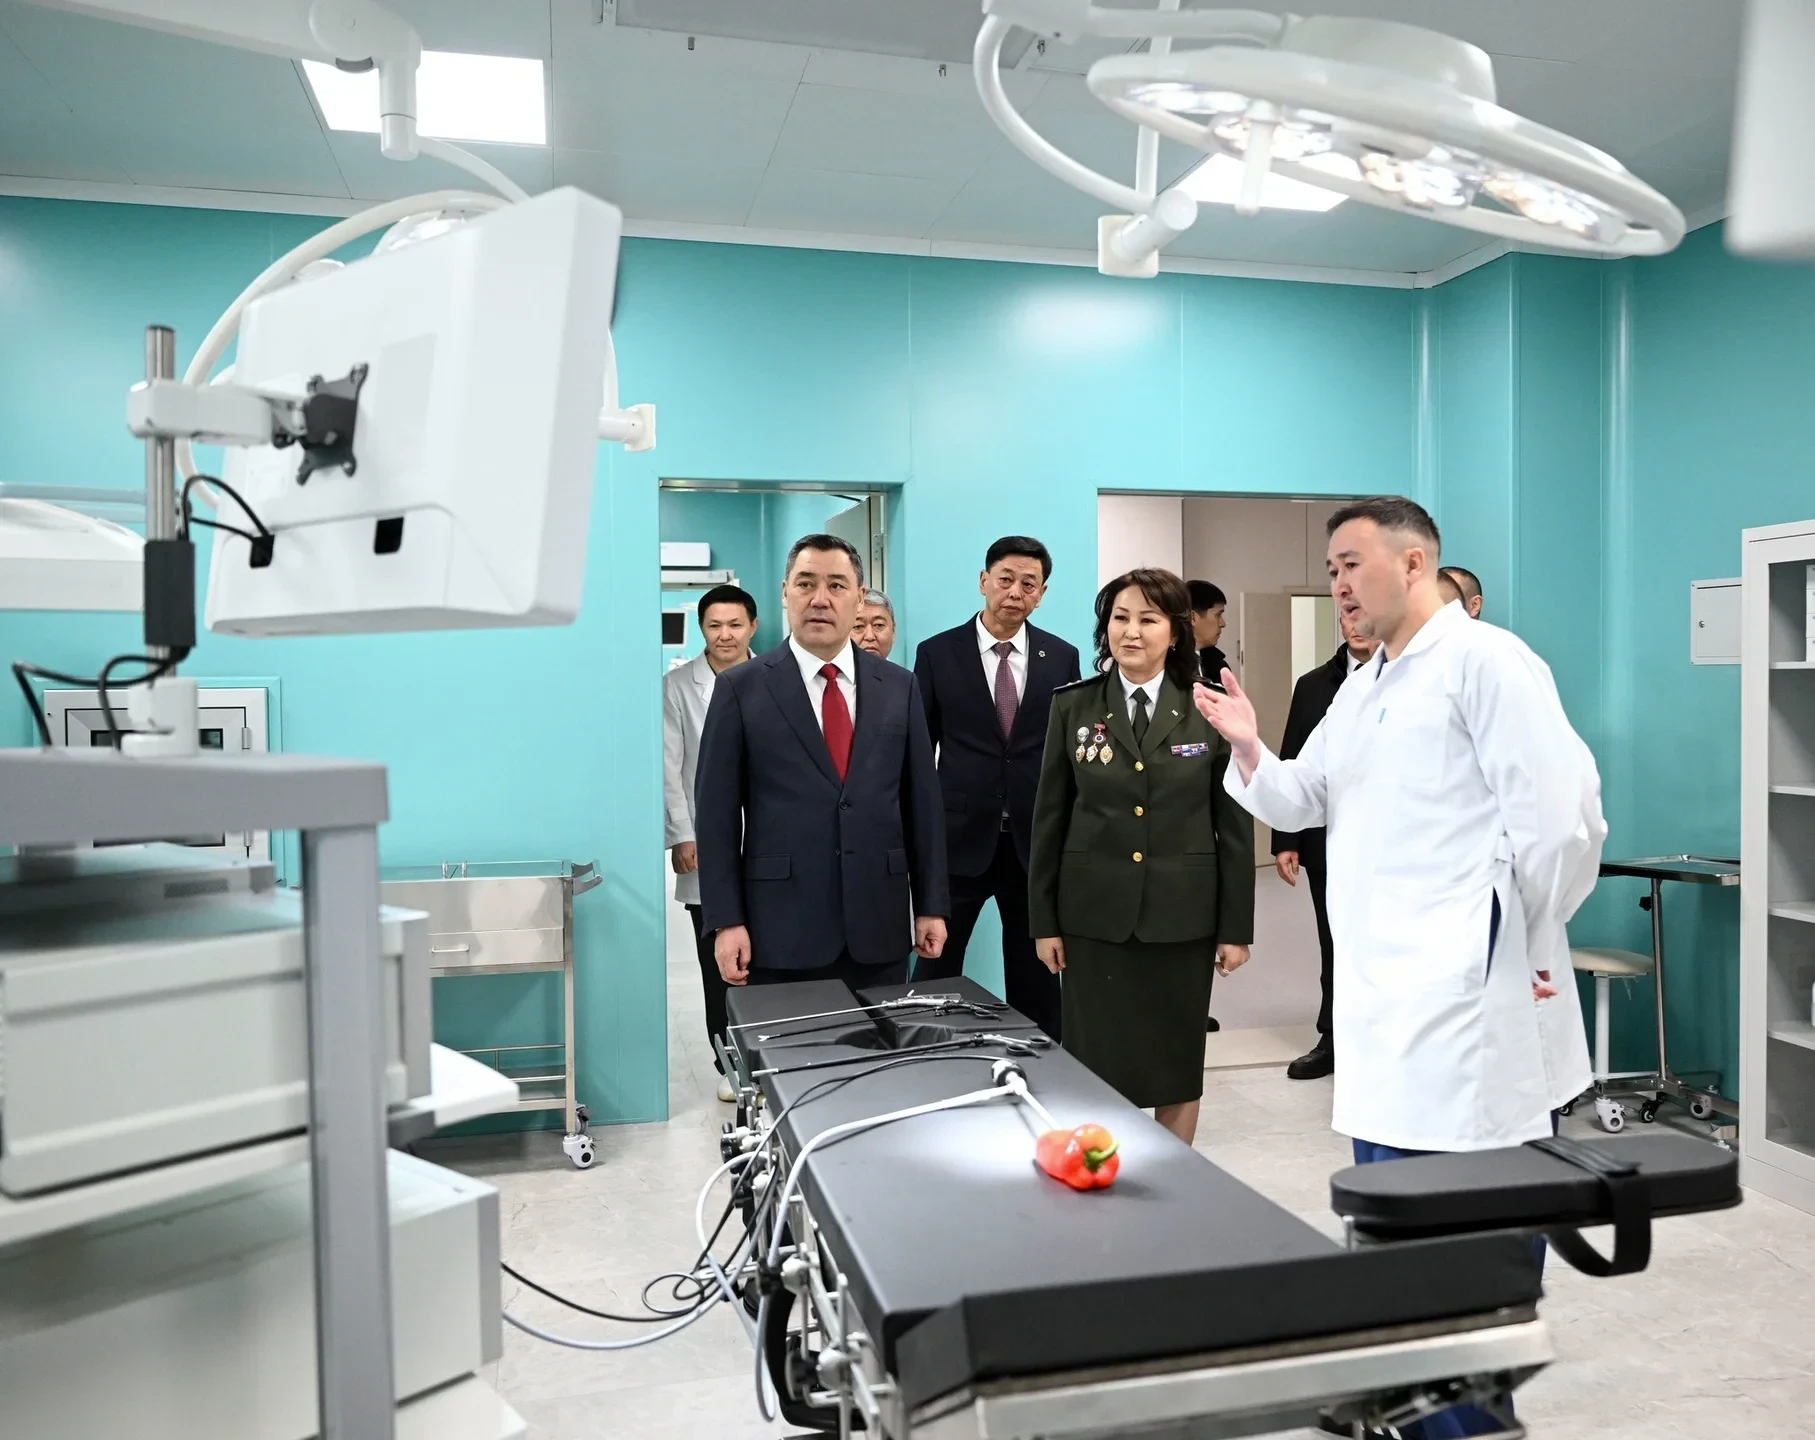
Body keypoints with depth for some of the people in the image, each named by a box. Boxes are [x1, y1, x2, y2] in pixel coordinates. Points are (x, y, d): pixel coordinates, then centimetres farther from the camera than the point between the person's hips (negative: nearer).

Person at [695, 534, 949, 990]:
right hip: (780, 931, -2)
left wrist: (931, 905, 6)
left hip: (879, 927, 3)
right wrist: (725, 921, -7)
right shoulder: (741, 688, 0)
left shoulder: (899, 686, 8)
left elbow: (922, 799, 9)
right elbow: (717, 813, -2)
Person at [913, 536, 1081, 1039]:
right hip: (959, 839, -1)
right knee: (936, 969, 7)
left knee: (1037, 977, 12)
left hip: (1037, 842, 2)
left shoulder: (1062, 657, 4)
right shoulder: (937, 653, -1)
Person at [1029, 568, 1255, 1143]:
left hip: (1183, 917, 0)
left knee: (1177, 1063, 11)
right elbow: (1049, 821, 3)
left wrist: (1236, 926, -2)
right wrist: (1044, 921, 1)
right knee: (1096, 1065, 5)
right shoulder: (1073, 707, 1)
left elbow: (1235, 826, 1)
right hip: (1094, 916, 0)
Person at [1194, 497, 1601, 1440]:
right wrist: (1250, 749, -1)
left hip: (1469, 996, -9)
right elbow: (1301, 804, 17)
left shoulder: (1483, 660, -9)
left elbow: (1561, 810, -14)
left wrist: (1529, 945, -7)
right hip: (1384, 997, 9)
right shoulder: (1358, 690, 18)